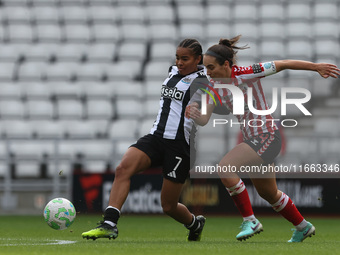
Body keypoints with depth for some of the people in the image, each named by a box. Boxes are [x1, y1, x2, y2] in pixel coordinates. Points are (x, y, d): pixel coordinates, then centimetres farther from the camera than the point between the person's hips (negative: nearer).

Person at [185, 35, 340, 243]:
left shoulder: (246, 74, -20)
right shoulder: (215, 86, 0)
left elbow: (282, 65, -14)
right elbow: (204, 120, -2)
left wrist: (317, 67, -11)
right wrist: (194, 113, -25)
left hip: (267, 137, -9)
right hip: (252, 139, 9)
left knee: (225, 167, -25)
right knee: (268, 194, 21)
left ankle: (250, 221, -15)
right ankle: (303, 227, 43)